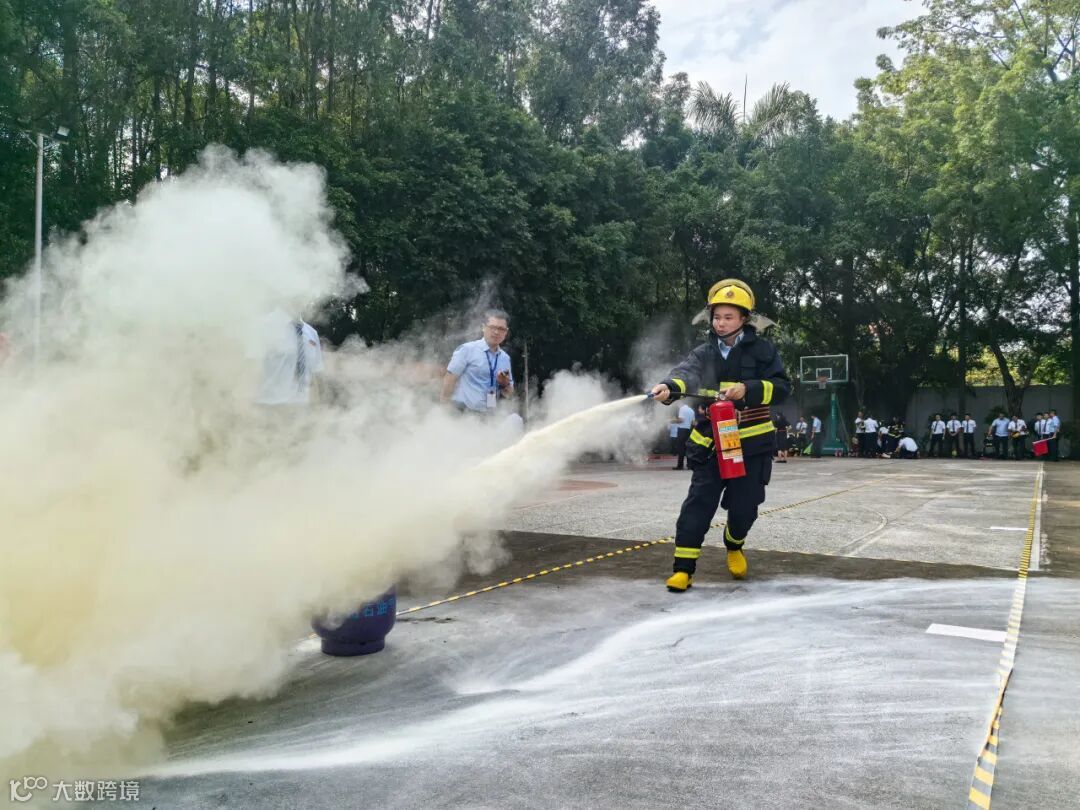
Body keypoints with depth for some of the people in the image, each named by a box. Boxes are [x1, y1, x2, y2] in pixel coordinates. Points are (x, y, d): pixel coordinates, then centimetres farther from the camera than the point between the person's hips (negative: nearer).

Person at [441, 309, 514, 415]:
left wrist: (505, 384, -5)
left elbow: (509, 394, 18)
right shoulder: (467, 350, -4)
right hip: (464, 414, -5)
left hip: (490, 417, 5)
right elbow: (449, 379, -6)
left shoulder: (505, 358, 11)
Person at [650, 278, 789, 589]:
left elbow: (781, 388, -8)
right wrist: (669, 387, -42)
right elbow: (686, 372, -19)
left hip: (752, 444, -1)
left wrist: (748, 389, -26)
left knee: (744, 507, 5)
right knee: (698, 503, -7)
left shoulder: (762, 350, 0)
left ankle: (734, 546, 38)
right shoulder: (704, 353, 3)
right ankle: (683, 568, -4)